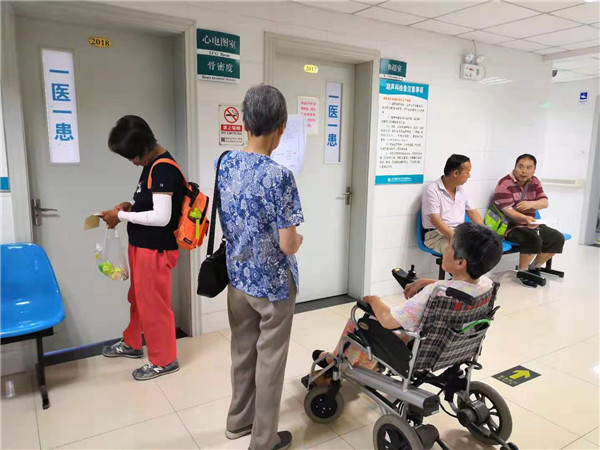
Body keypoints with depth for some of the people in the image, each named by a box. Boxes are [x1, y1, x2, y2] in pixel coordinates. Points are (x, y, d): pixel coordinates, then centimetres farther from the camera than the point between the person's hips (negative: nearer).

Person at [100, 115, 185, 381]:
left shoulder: (164, 169, -22)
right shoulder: (153, 166, 8)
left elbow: (161, 217, -28)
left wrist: (122, 216, -19)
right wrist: (129, 206, 2)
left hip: (156, 249, -10)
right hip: (141, 245, 10)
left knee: (153, 304, 4)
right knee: (137, 298, 25)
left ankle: (164, 360, 23)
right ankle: (132, 344, 46)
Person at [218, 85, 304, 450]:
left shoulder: (225, 164, -3)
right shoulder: (279, 176, -24)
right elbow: (287, 245, -22)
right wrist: (299, 239, -1)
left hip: (237, 277, 6)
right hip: (273, 283, -6)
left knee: (242, 352, 22)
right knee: (270, 361, 11)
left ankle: (239, 420, 41)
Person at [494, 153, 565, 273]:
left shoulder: (534, 182, 7)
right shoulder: (504, 184, -17)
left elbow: (545, 202, 1)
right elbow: (507, 211, -25)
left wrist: (530, 204, -23)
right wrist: (525, 218, -44)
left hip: (529, 225, 8)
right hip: (510, 226, -8)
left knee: (558, 238, -3)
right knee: (534, 239, -32)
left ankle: (534, 267, 12)